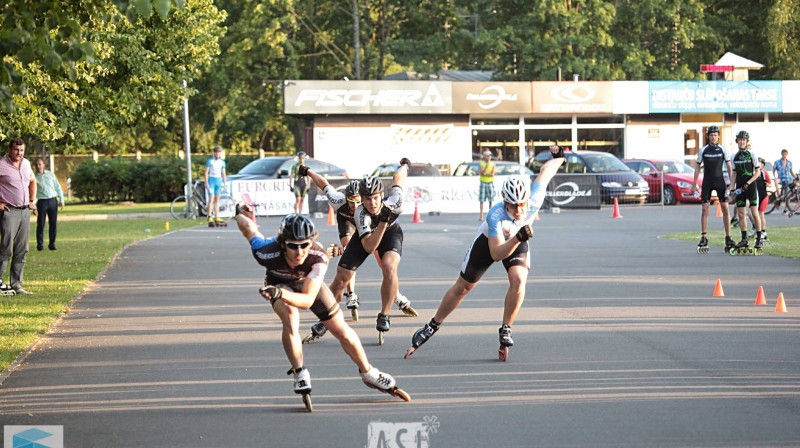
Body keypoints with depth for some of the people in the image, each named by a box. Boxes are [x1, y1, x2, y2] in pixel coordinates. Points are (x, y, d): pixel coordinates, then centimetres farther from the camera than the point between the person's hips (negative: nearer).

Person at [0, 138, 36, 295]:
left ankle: (16, 285, 11)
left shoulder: (26, 164, 12)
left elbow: (32, 181, 30)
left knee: (22, 251, 7)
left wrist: (32, 201, 19)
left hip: (25, 211, 7)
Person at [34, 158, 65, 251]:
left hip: (53, 201, 2)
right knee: (40, 224, -3)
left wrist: (61, 200, 6)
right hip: (42, 201, -2)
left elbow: (58, 187, 13)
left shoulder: (50, 174, 9)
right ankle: (40, 244, 5)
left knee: (53, 224, 3)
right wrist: (34, 207, -6)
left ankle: (52, 244, 11)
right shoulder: (34, 177, 2)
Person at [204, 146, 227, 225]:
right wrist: (206, 183, -10)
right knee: (211, 199, -11)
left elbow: (223, 174, 15)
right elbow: (206, 172, -3)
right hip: (211, 180, -5)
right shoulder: (210, 161, -1)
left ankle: (217, 217, 6)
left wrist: (224, 184, 9)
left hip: (219, 180, 5)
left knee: (217, 200, 5)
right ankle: (209, 217, -14)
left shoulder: (222, 162, 12)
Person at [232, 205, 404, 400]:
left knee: (342, 331, 3)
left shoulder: (319, 258, -41)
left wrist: (280, 294, -62)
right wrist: (240, 213, 1)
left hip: (309, 283, 1)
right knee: (289, 318, -32)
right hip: (279, 282, -1)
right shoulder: (268, 253, -41)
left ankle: (368, 372, 27)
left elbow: (307, 300, -45)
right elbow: (249, 229, -21)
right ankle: (300, 373, -12)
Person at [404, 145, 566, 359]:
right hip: (489, 242, -2)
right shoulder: (495, 215, -42)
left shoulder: (534, 200, -35)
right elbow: (496, 254, -43)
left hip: (518, 241, 2)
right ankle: (432, 326, 26)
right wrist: (517, 238, -59)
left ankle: (505, 330, -11)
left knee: (518, 279, -27)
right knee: (462, 288, 6)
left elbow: (545, 172, -15)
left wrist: (557, 157, 6)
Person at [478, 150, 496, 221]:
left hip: (490, 183, 1)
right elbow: (482, 172, -15)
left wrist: (485, 174, -13)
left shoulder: (492, 164, 3)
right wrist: (487, 165, -16)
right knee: (481, 200, -4)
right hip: (483, 183, -1)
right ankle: (481, 216, -2)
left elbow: (492, 174, -9)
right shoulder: (480, 163, 0)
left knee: (490, 200, 2)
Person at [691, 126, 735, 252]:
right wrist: (694, 185, 2)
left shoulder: (722, 150, 2)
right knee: (705, 209, -3)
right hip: (707, 181, 0)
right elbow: (697, 167, 7)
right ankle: (703, 239, 2)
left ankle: (728, 238, 1)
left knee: (725, 209, -3)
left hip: (720, 181, 0)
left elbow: (729, 167, 5)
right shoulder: (703, 150, 2)